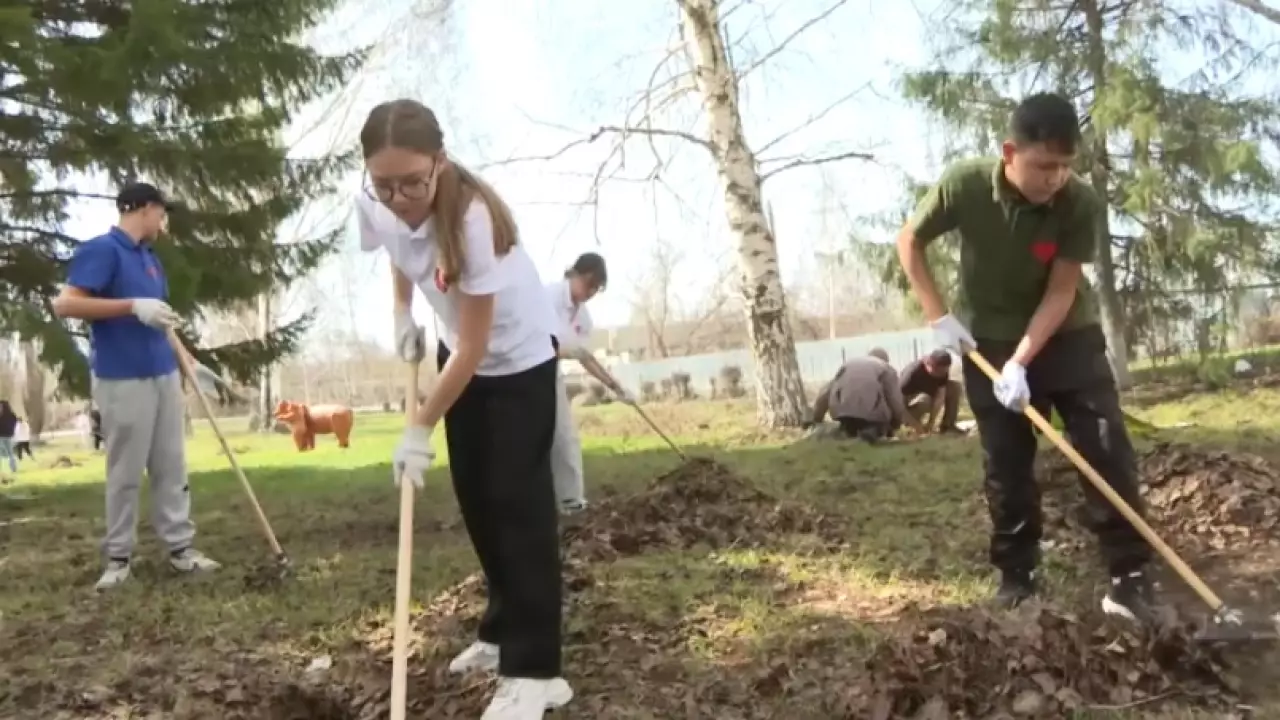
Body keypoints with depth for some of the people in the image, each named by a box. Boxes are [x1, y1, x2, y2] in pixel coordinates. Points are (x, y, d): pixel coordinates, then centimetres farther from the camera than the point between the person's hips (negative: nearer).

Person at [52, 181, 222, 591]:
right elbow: (65, 304, -18)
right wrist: (133, 306, -23)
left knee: (172, 468, 9)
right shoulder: (100, 249, -9)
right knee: (125, 473, 1)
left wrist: (190, 361, 20)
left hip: (164, 376, 8)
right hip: (123, 380, -8)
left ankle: (180, 547, 15)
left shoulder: (150, 259, 16)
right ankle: (118, 556, 13)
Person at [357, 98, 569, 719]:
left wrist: (420, 428, -25)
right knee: (474, 495, 9)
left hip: (519, 354, -6)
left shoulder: (472, 218, -36)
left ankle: (534, 669, -11)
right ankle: (505, 630, 24)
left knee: (517, 497, -13)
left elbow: (475, 347, -31)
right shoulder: (373, 205, -18)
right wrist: (403, 317, -1)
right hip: (458, 352, 7)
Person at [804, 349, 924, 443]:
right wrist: (894, 426, 26)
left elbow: (824, 394, 22)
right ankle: (871, 430, -8)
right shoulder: (888, 369, 18)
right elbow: (896, 403, 8)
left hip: (841, 409, 4)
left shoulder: (848, 364, 28)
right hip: (871, 410, -3)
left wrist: (816, 420, 30)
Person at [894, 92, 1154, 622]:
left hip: (1067, 334, 0)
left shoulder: (1081, 204, -22)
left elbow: (1061, 291, -19)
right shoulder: (963, 186, -22)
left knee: (1107, 450, -7)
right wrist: (938, 317, -13)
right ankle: (1016, 576, 17)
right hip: (990, 340, 0)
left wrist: (1022, 362, -28)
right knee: (1005, 464, 4)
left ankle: (1130, 575, 2)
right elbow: (909, 242, -7)